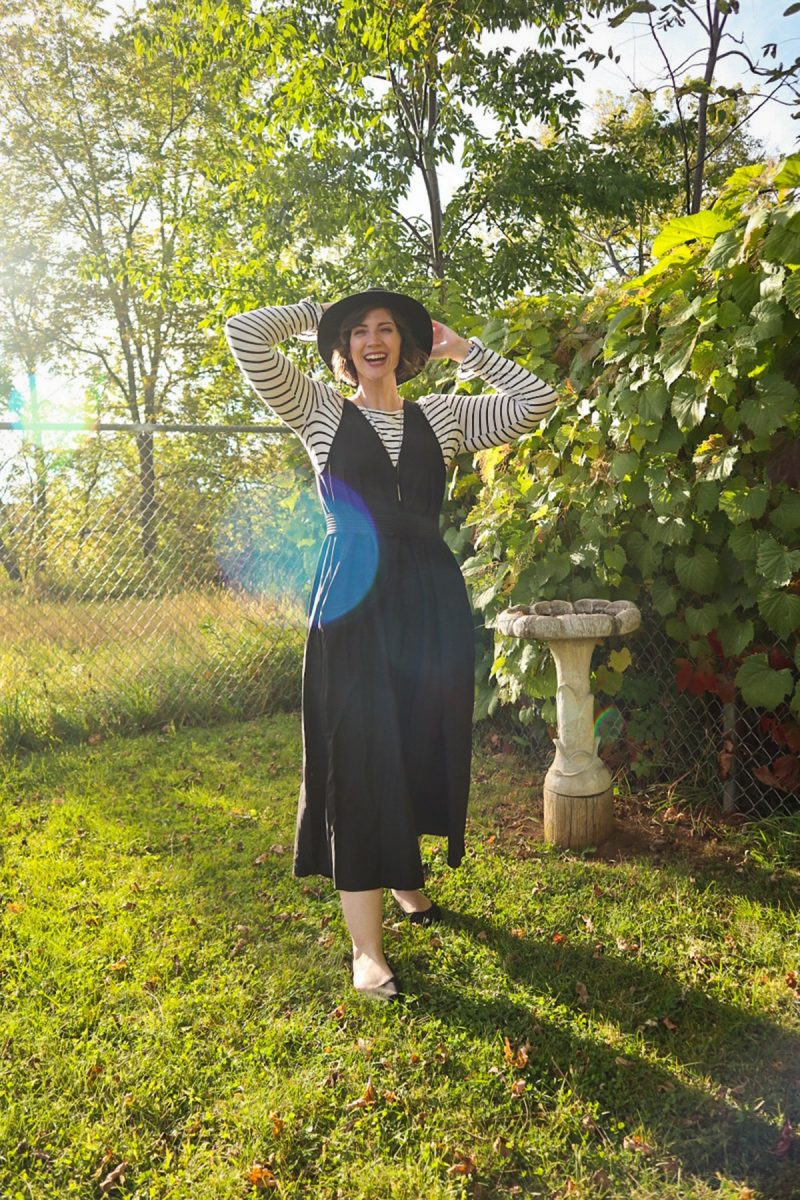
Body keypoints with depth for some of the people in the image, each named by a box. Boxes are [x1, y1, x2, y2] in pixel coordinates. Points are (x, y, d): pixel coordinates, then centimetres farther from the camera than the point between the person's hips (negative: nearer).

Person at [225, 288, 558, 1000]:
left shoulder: (440, 415, 13)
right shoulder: (319, 410, 7)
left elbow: (535, 401, 5)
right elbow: (245, 333, -3)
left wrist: (459, 347, 9)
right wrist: (316, 314, 10)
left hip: (433, 601, 4)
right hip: (356, 602, -3)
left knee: (423, 746, 12)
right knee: (360, 759, -4)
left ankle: (404, 874, 39)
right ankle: (366, 946, 3)